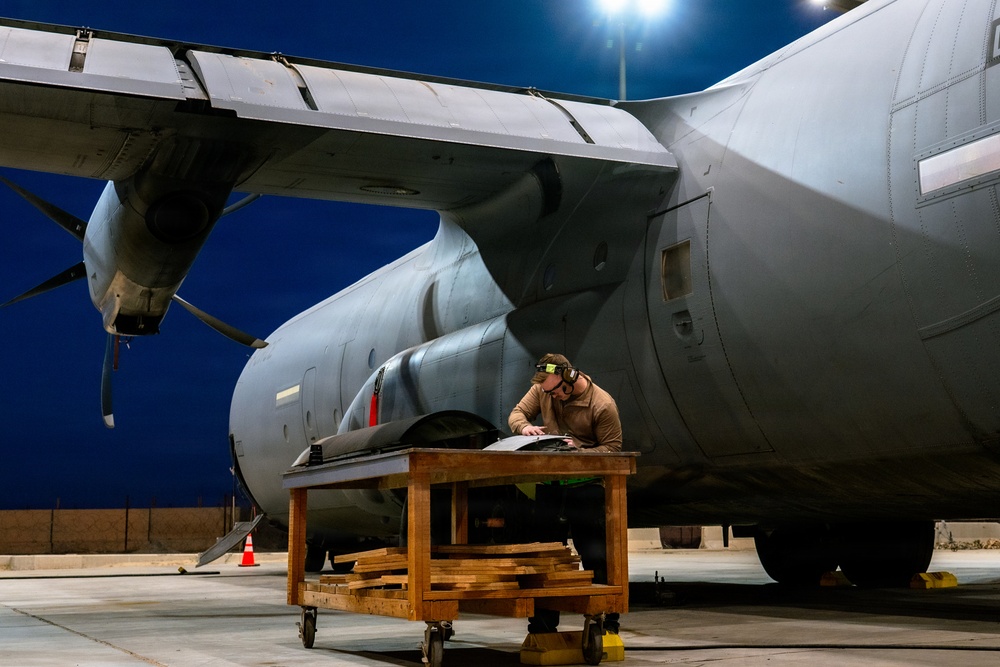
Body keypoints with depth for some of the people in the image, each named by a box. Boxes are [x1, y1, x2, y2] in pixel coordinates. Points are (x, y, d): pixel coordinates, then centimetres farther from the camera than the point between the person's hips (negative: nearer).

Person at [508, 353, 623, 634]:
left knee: (595, 557, -1)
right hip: (550, 485, 5)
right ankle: (542, 627, 20)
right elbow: (517, 413, 8)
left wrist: (579, 452, -27)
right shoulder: (541, 390, 1)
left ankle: (607, 623, 10)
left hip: (586, 487, -5)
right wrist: (525, 426, -16)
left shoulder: (602, 404, -13)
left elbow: (612, 448, -11)